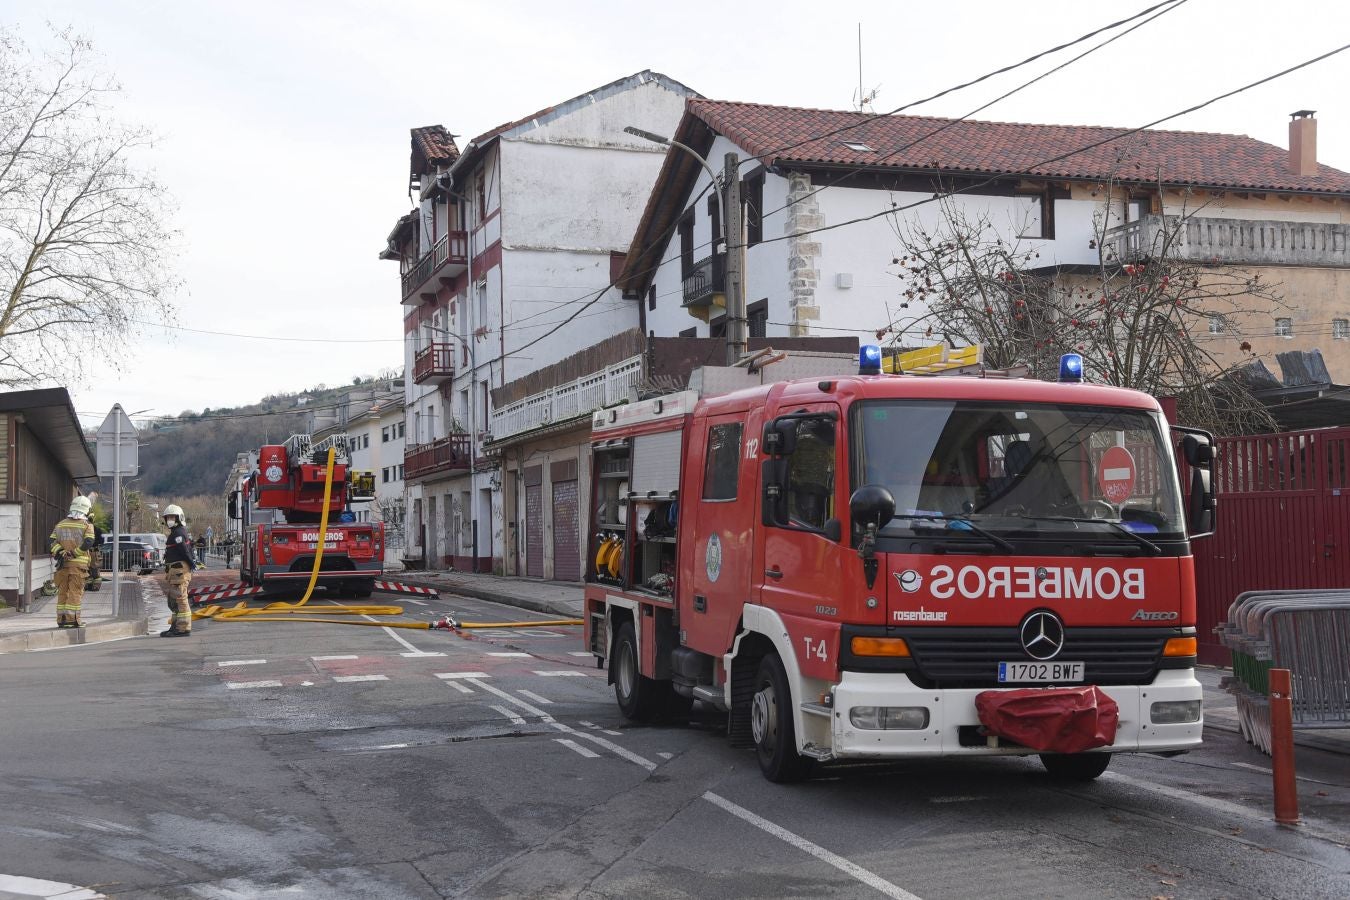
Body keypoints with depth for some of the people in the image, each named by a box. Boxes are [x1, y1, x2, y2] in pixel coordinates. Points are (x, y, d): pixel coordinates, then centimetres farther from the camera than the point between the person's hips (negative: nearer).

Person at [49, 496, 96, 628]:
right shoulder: (87, 525, -2)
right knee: (75, 592, -1)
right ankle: (72, 619, -4)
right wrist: (74, 553, -10)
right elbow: (88, 543, -15)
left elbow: (53, 540, 0)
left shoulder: (61, 524, 12)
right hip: (78, 564, -4)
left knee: (62, 592, 11)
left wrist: (61, 552, -9)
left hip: (62, 564, 4)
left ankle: (61, 619, 12)